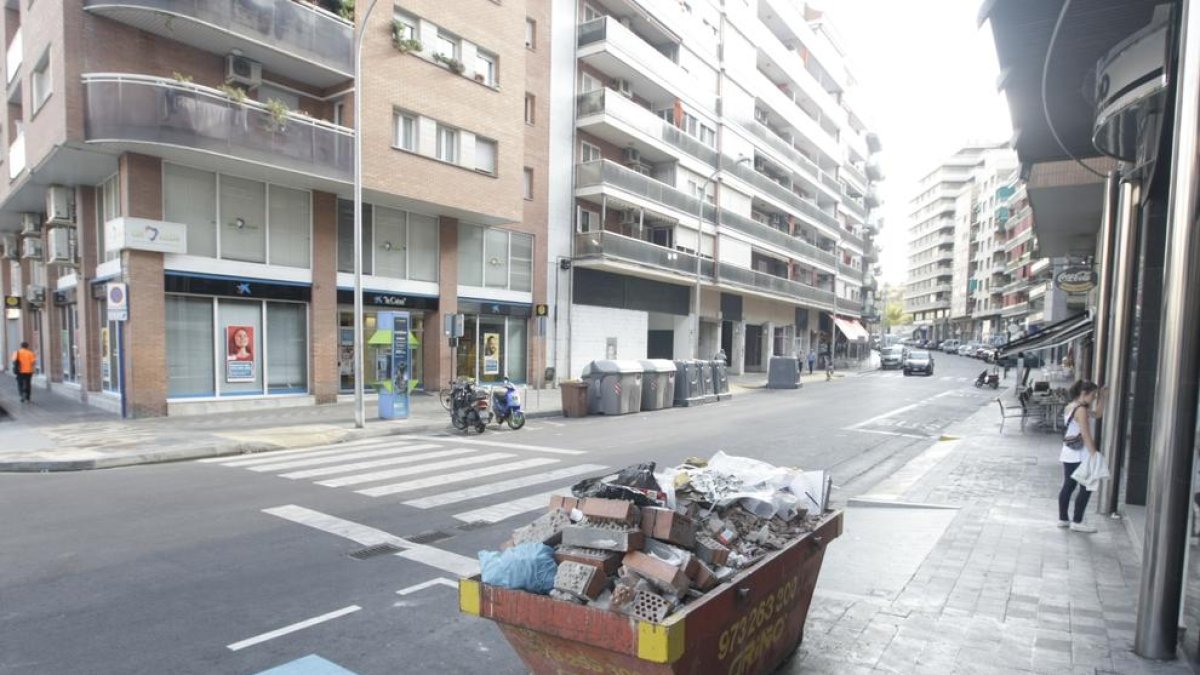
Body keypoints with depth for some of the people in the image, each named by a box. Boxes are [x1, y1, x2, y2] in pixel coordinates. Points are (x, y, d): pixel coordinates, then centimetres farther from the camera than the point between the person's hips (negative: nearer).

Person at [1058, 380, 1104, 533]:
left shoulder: (1071, 407, 11)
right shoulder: (1081, 409, -18)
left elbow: (1096, 415, 21)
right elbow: (1086, 435, -21)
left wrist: (1101, 398, 12)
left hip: (1069, 454, 9)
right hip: (1080, 455, -9)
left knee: (1068, 486, 13)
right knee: (1086, 488, 1)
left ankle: (1062, 519, 18)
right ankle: (1077, 522, 5)